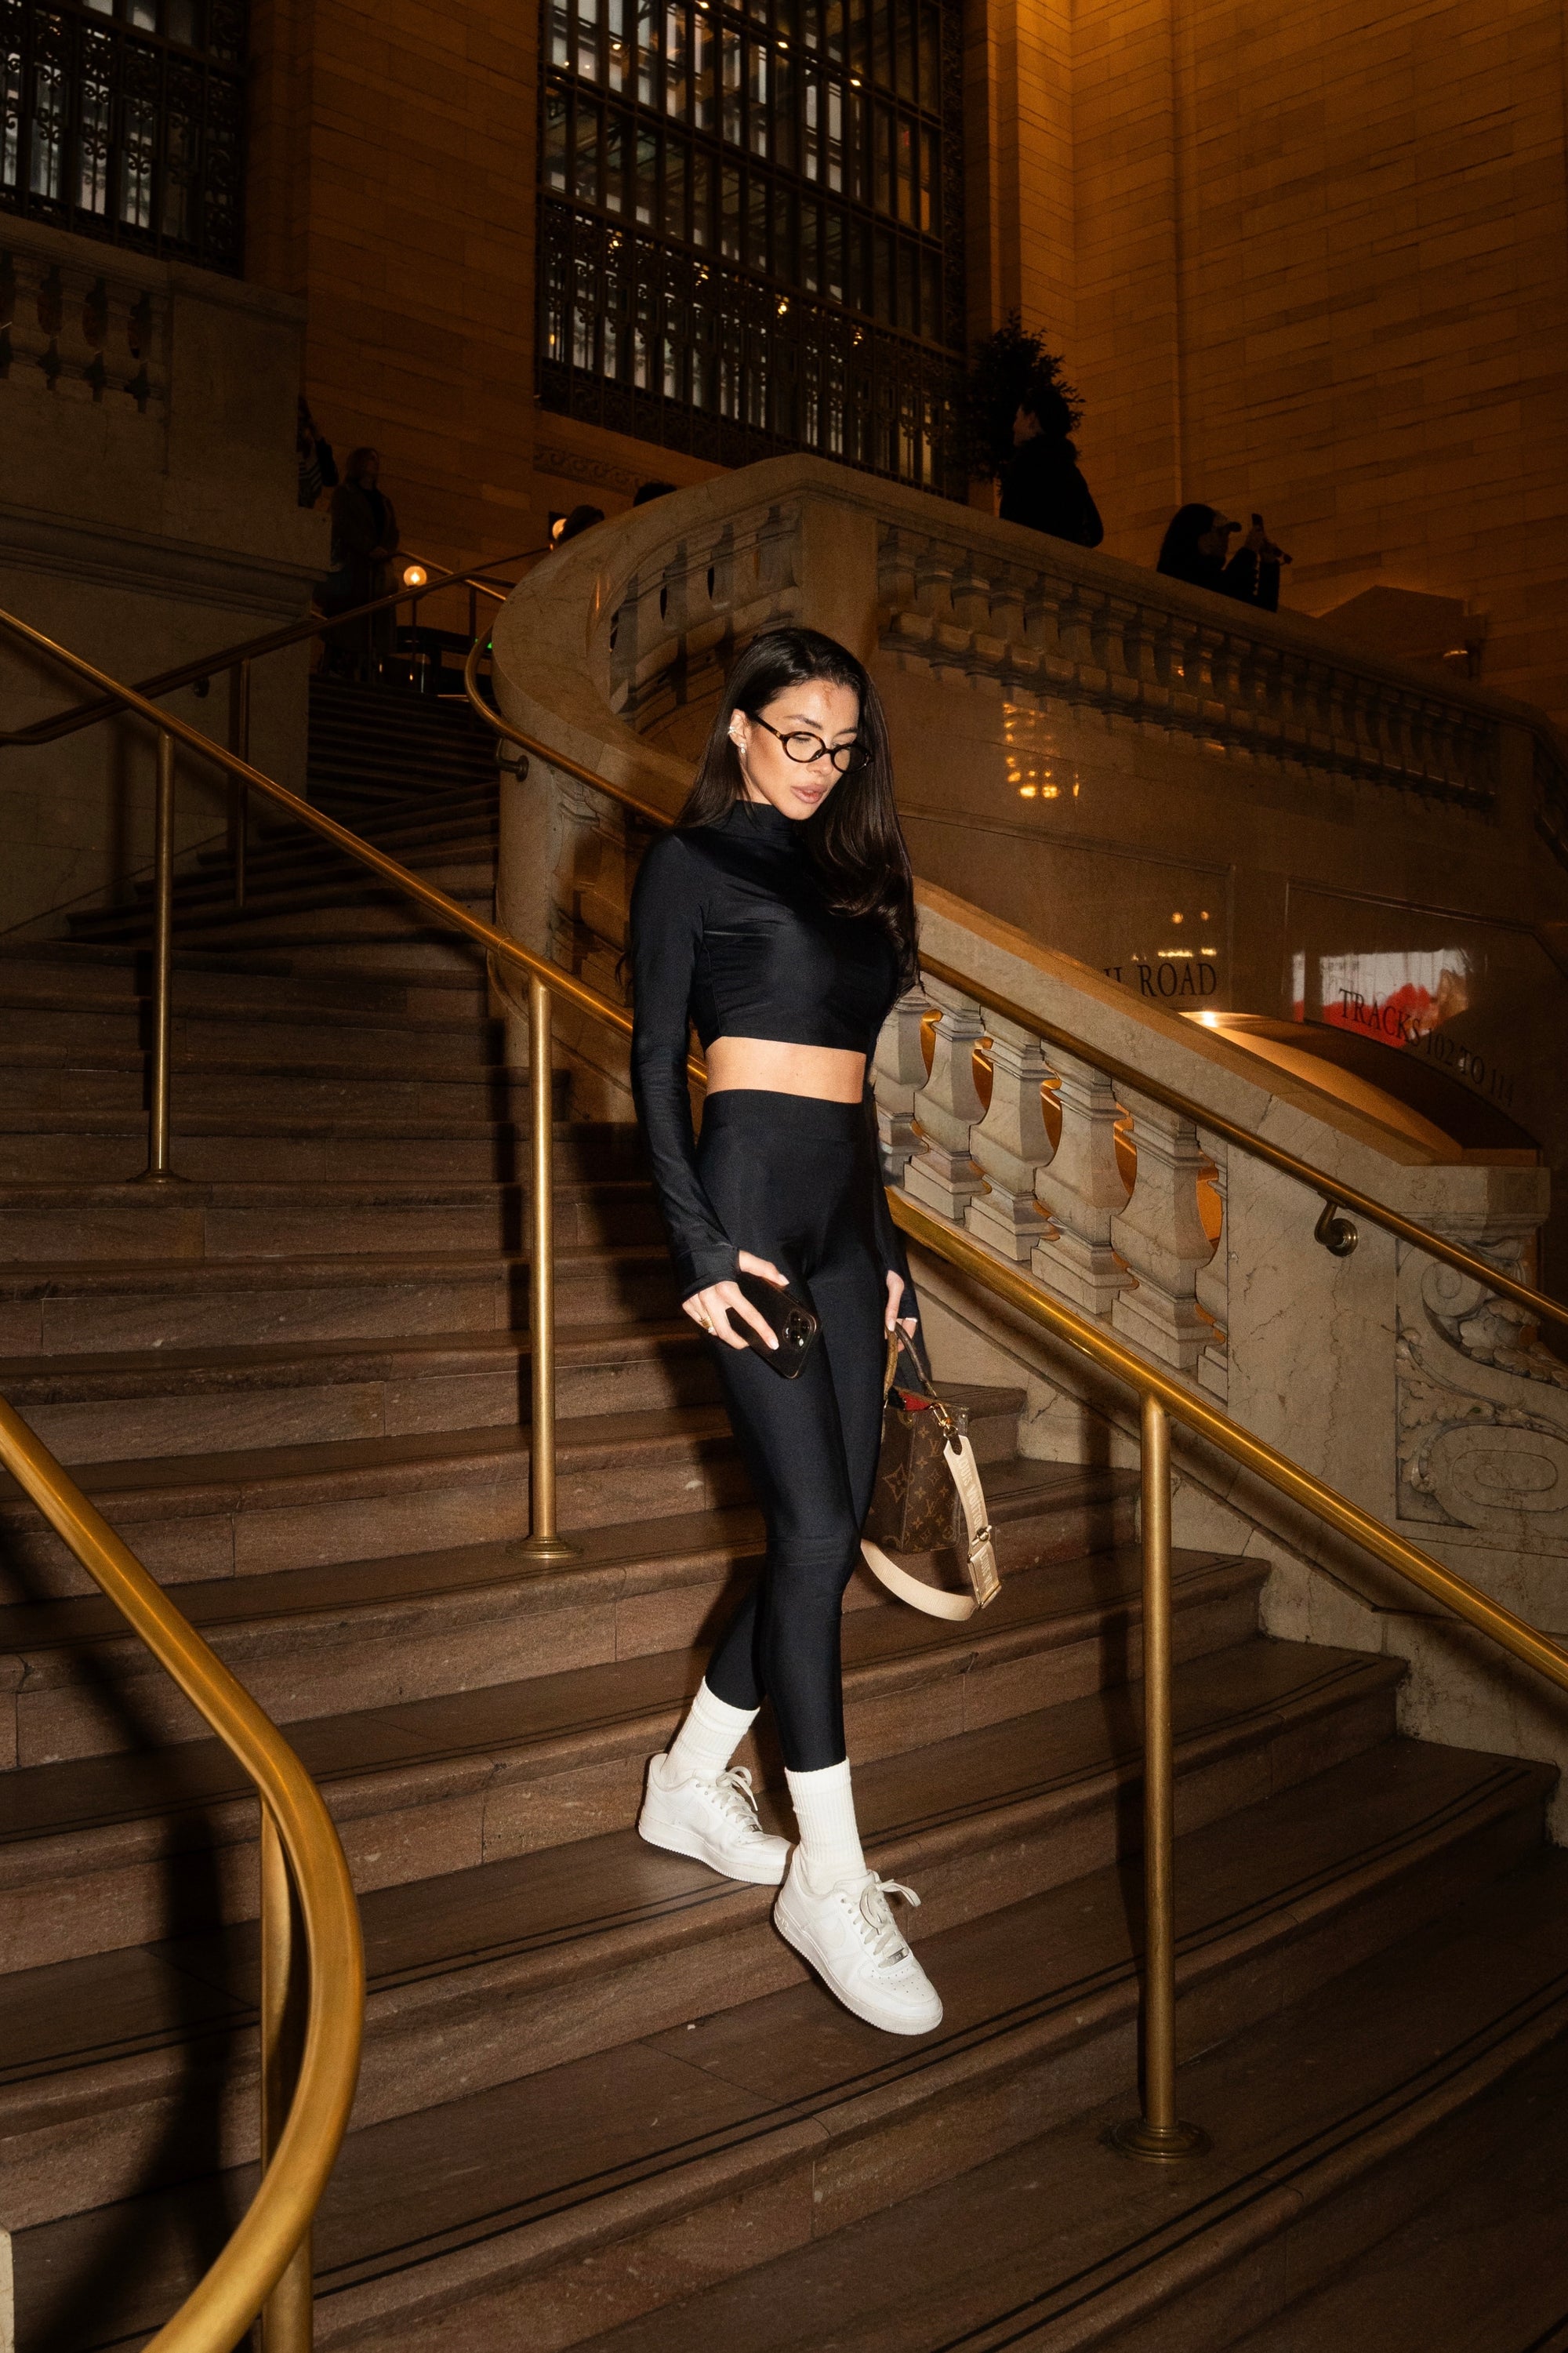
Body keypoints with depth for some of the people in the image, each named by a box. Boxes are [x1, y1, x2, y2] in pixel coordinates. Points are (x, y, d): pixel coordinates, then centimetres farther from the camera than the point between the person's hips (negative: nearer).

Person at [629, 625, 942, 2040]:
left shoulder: (848, 872, 21)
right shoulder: (691, 865, 2)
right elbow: (653, 1064, -4)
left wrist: (889, 1251, 17)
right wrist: (698, 1248, -14)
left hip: (847, 1208, 7)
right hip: (751, 1190, -7)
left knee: (835, 1526, 6)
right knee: (816, 1526, -10)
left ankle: (694, 1781, 25)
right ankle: (830, 1878, 1)